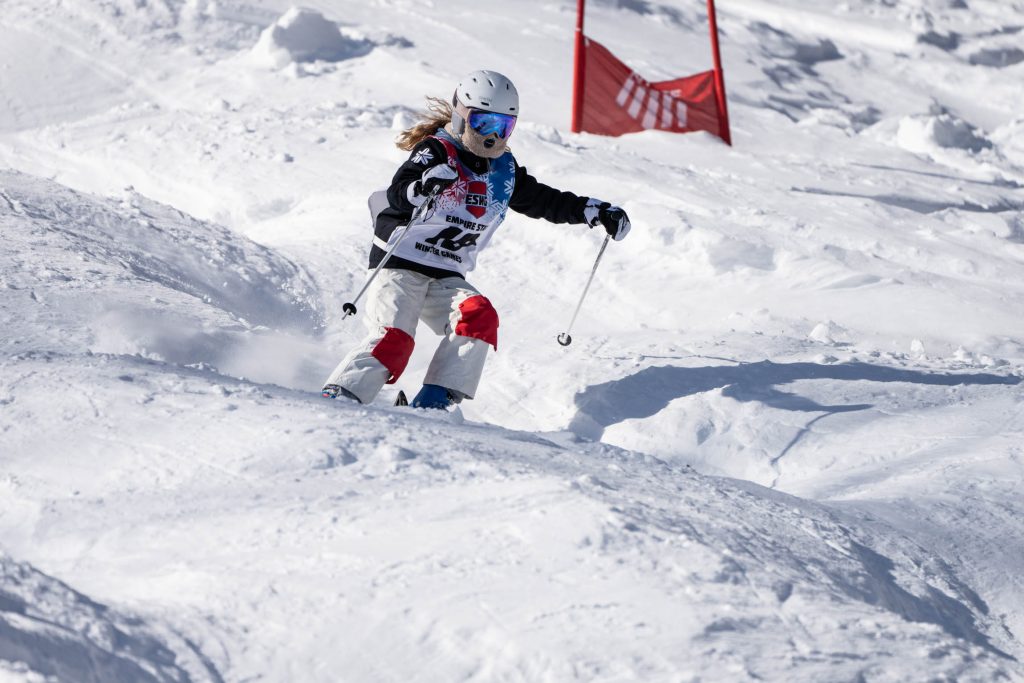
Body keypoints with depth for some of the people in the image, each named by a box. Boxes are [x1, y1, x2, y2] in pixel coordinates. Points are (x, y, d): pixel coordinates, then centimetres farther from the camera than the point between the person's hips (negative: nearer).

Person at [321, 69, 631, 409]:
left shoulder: (504, 170, 11)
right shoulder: (436, 151, -10)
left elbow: (542, 200, 23)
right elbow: (397, 196, -25)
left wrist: (595, 211, 16)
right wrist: (422, 188, -48)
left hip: (446, 277, 6)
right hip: (401, 264, -6)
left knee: (479, 317, -22)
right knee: (394, 340, -24)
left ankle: (433, 403, -25)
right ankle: (336, 399, -18)